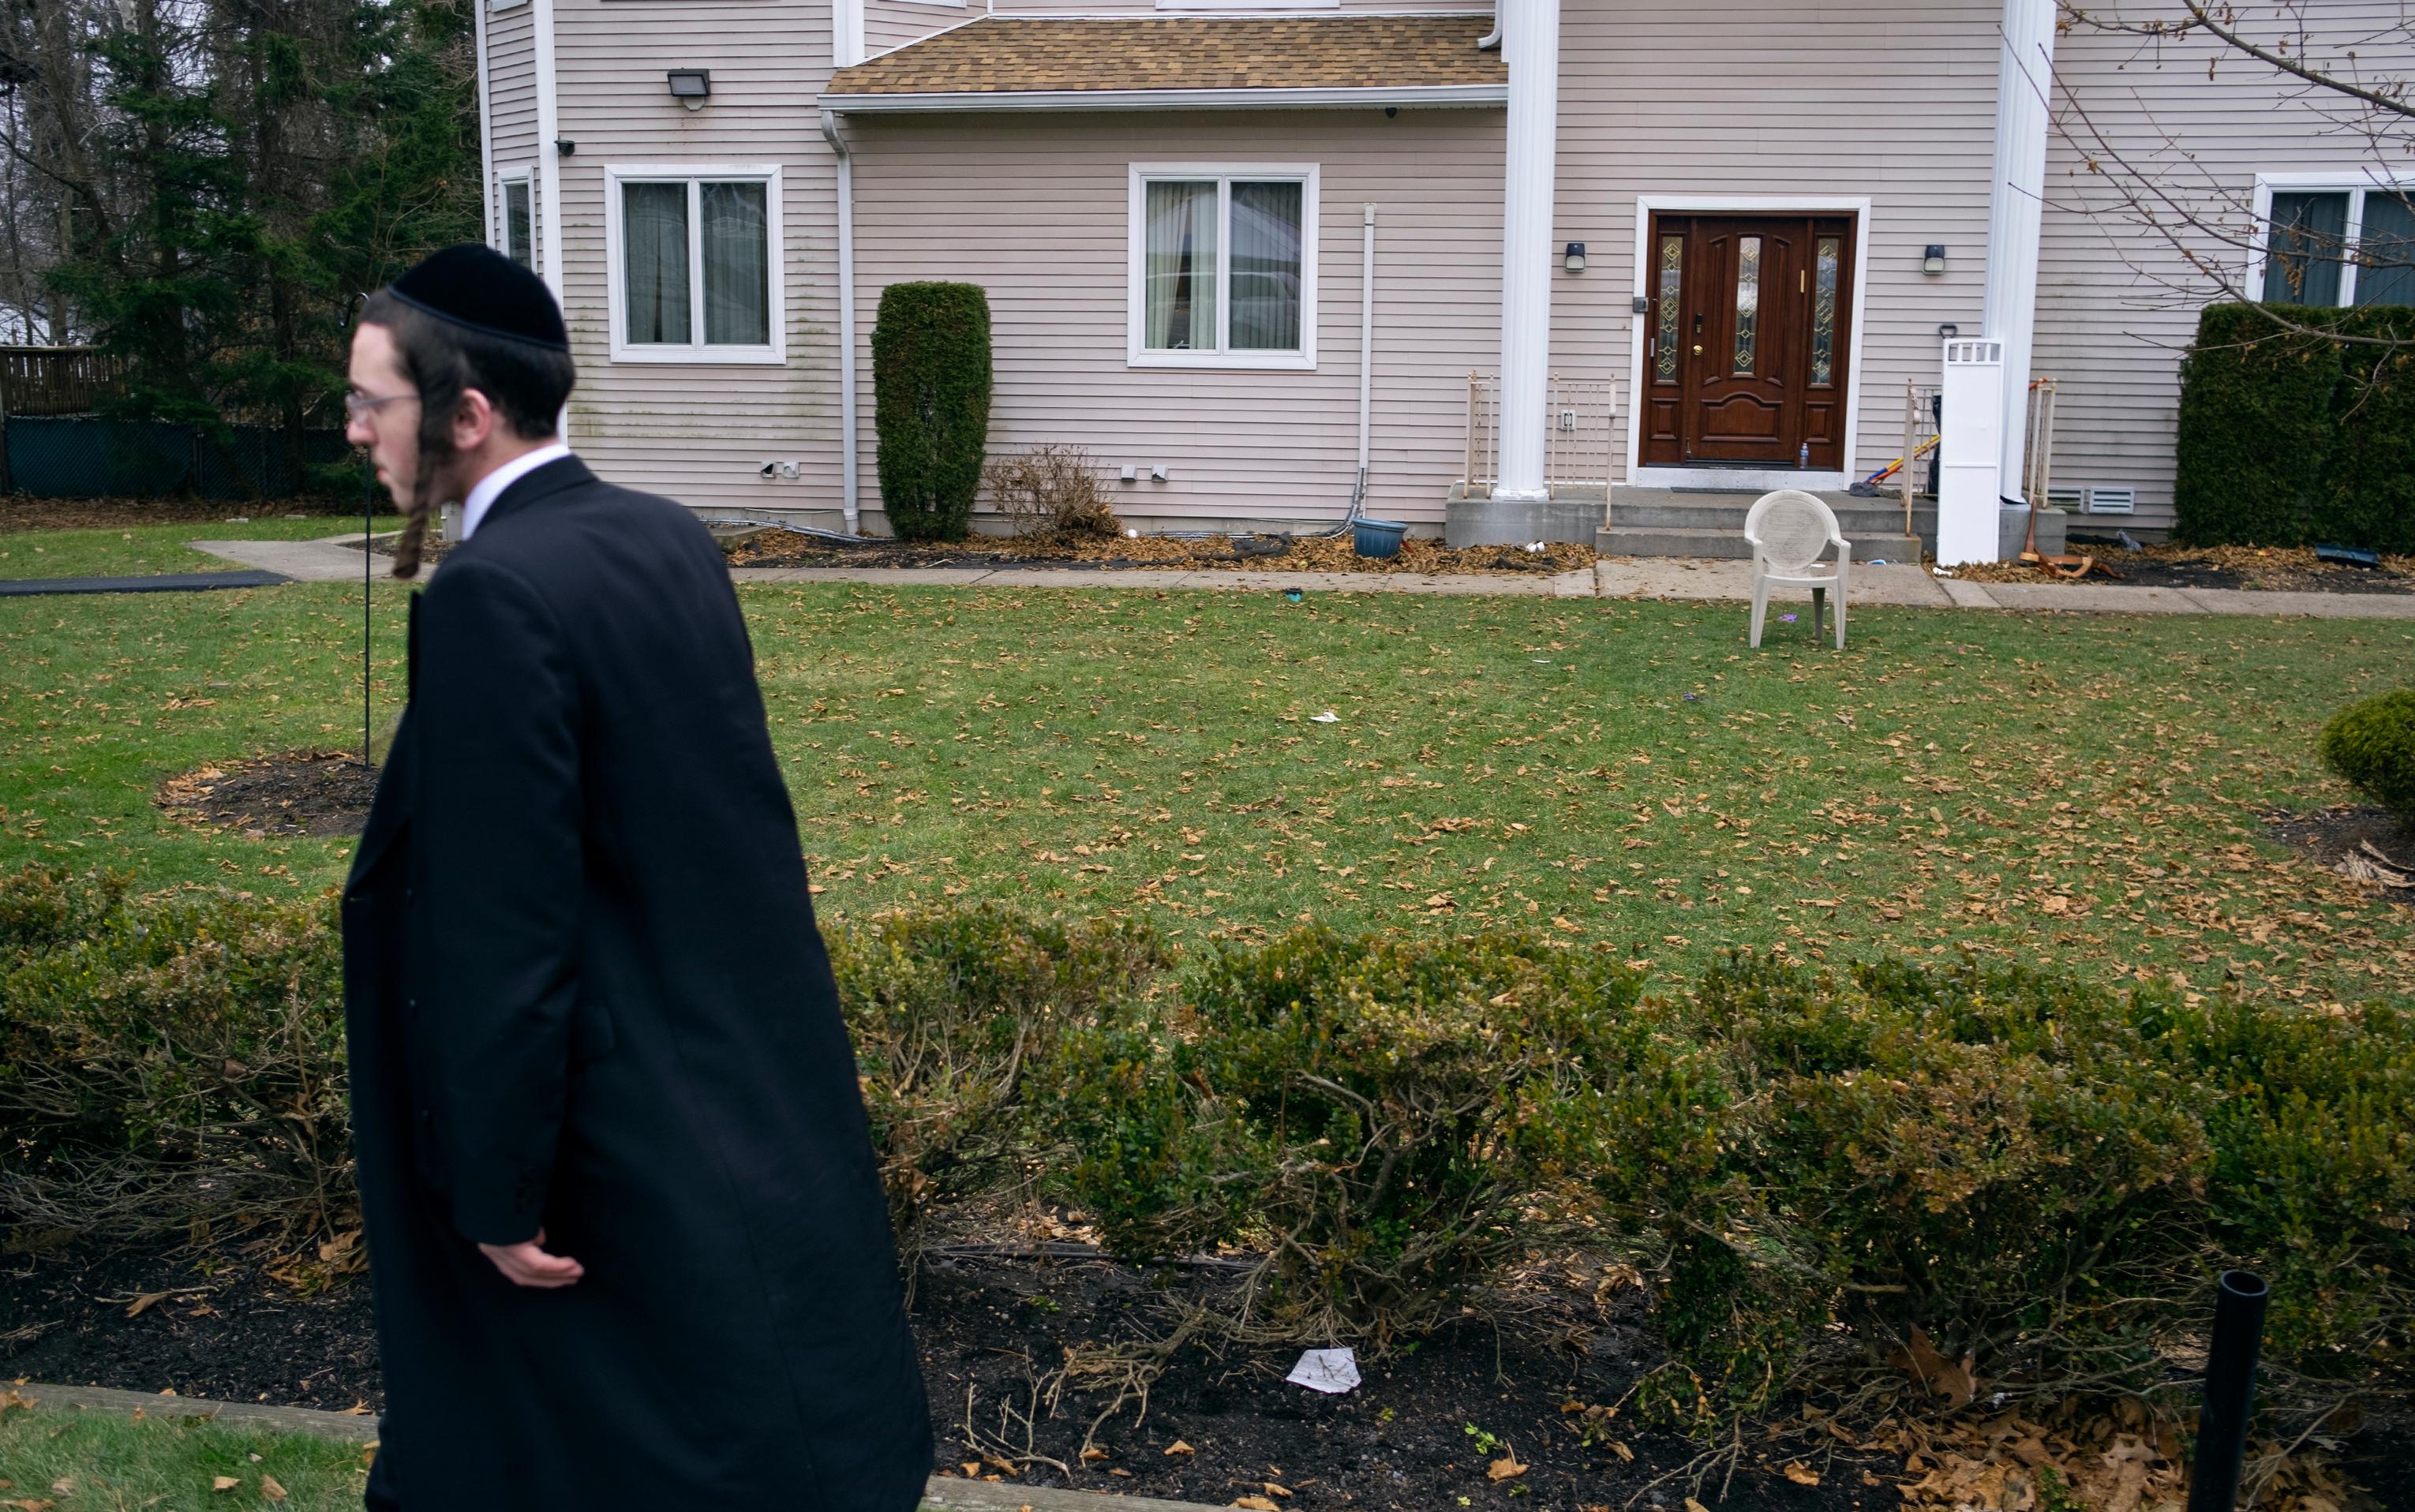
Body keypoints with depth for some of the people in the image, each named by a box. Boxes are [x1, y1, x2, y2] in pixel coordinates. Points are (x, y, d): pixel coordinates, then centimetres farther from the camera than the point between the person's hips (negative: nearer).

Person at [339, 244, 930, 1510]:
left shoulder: (490, 595, -23)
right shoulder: (671, 539, 2)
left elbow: (504, 923, -23)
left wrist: (499, 1193, -14)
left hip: (635, 1111, -8)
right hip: (751, 1063, 8)